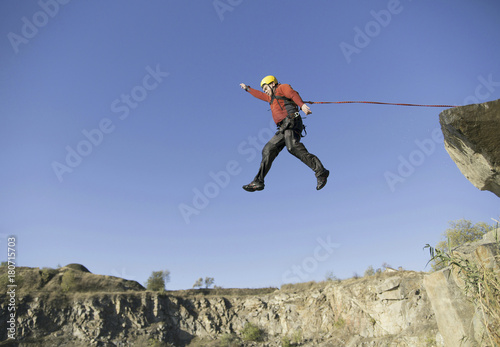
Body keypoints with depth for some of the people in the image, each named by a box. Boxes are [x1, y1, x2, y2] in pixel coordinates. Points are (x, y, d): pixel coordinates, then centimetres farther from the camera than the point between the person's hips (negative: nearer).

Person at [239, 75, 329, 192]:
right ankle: (258, 182, 8)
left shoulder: (283, 87, 12)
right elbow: (260, 95, 53)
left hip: (291, 122, -9)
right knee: (268, 150, 5)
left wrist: (302, 105, -29)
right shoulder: (273, 97, 36)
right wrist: (248, 89, 64)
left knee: (293, 147, -31)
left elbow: (293, 94, -9)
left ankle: (320, 172, -36)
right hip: (284, 129, 9)